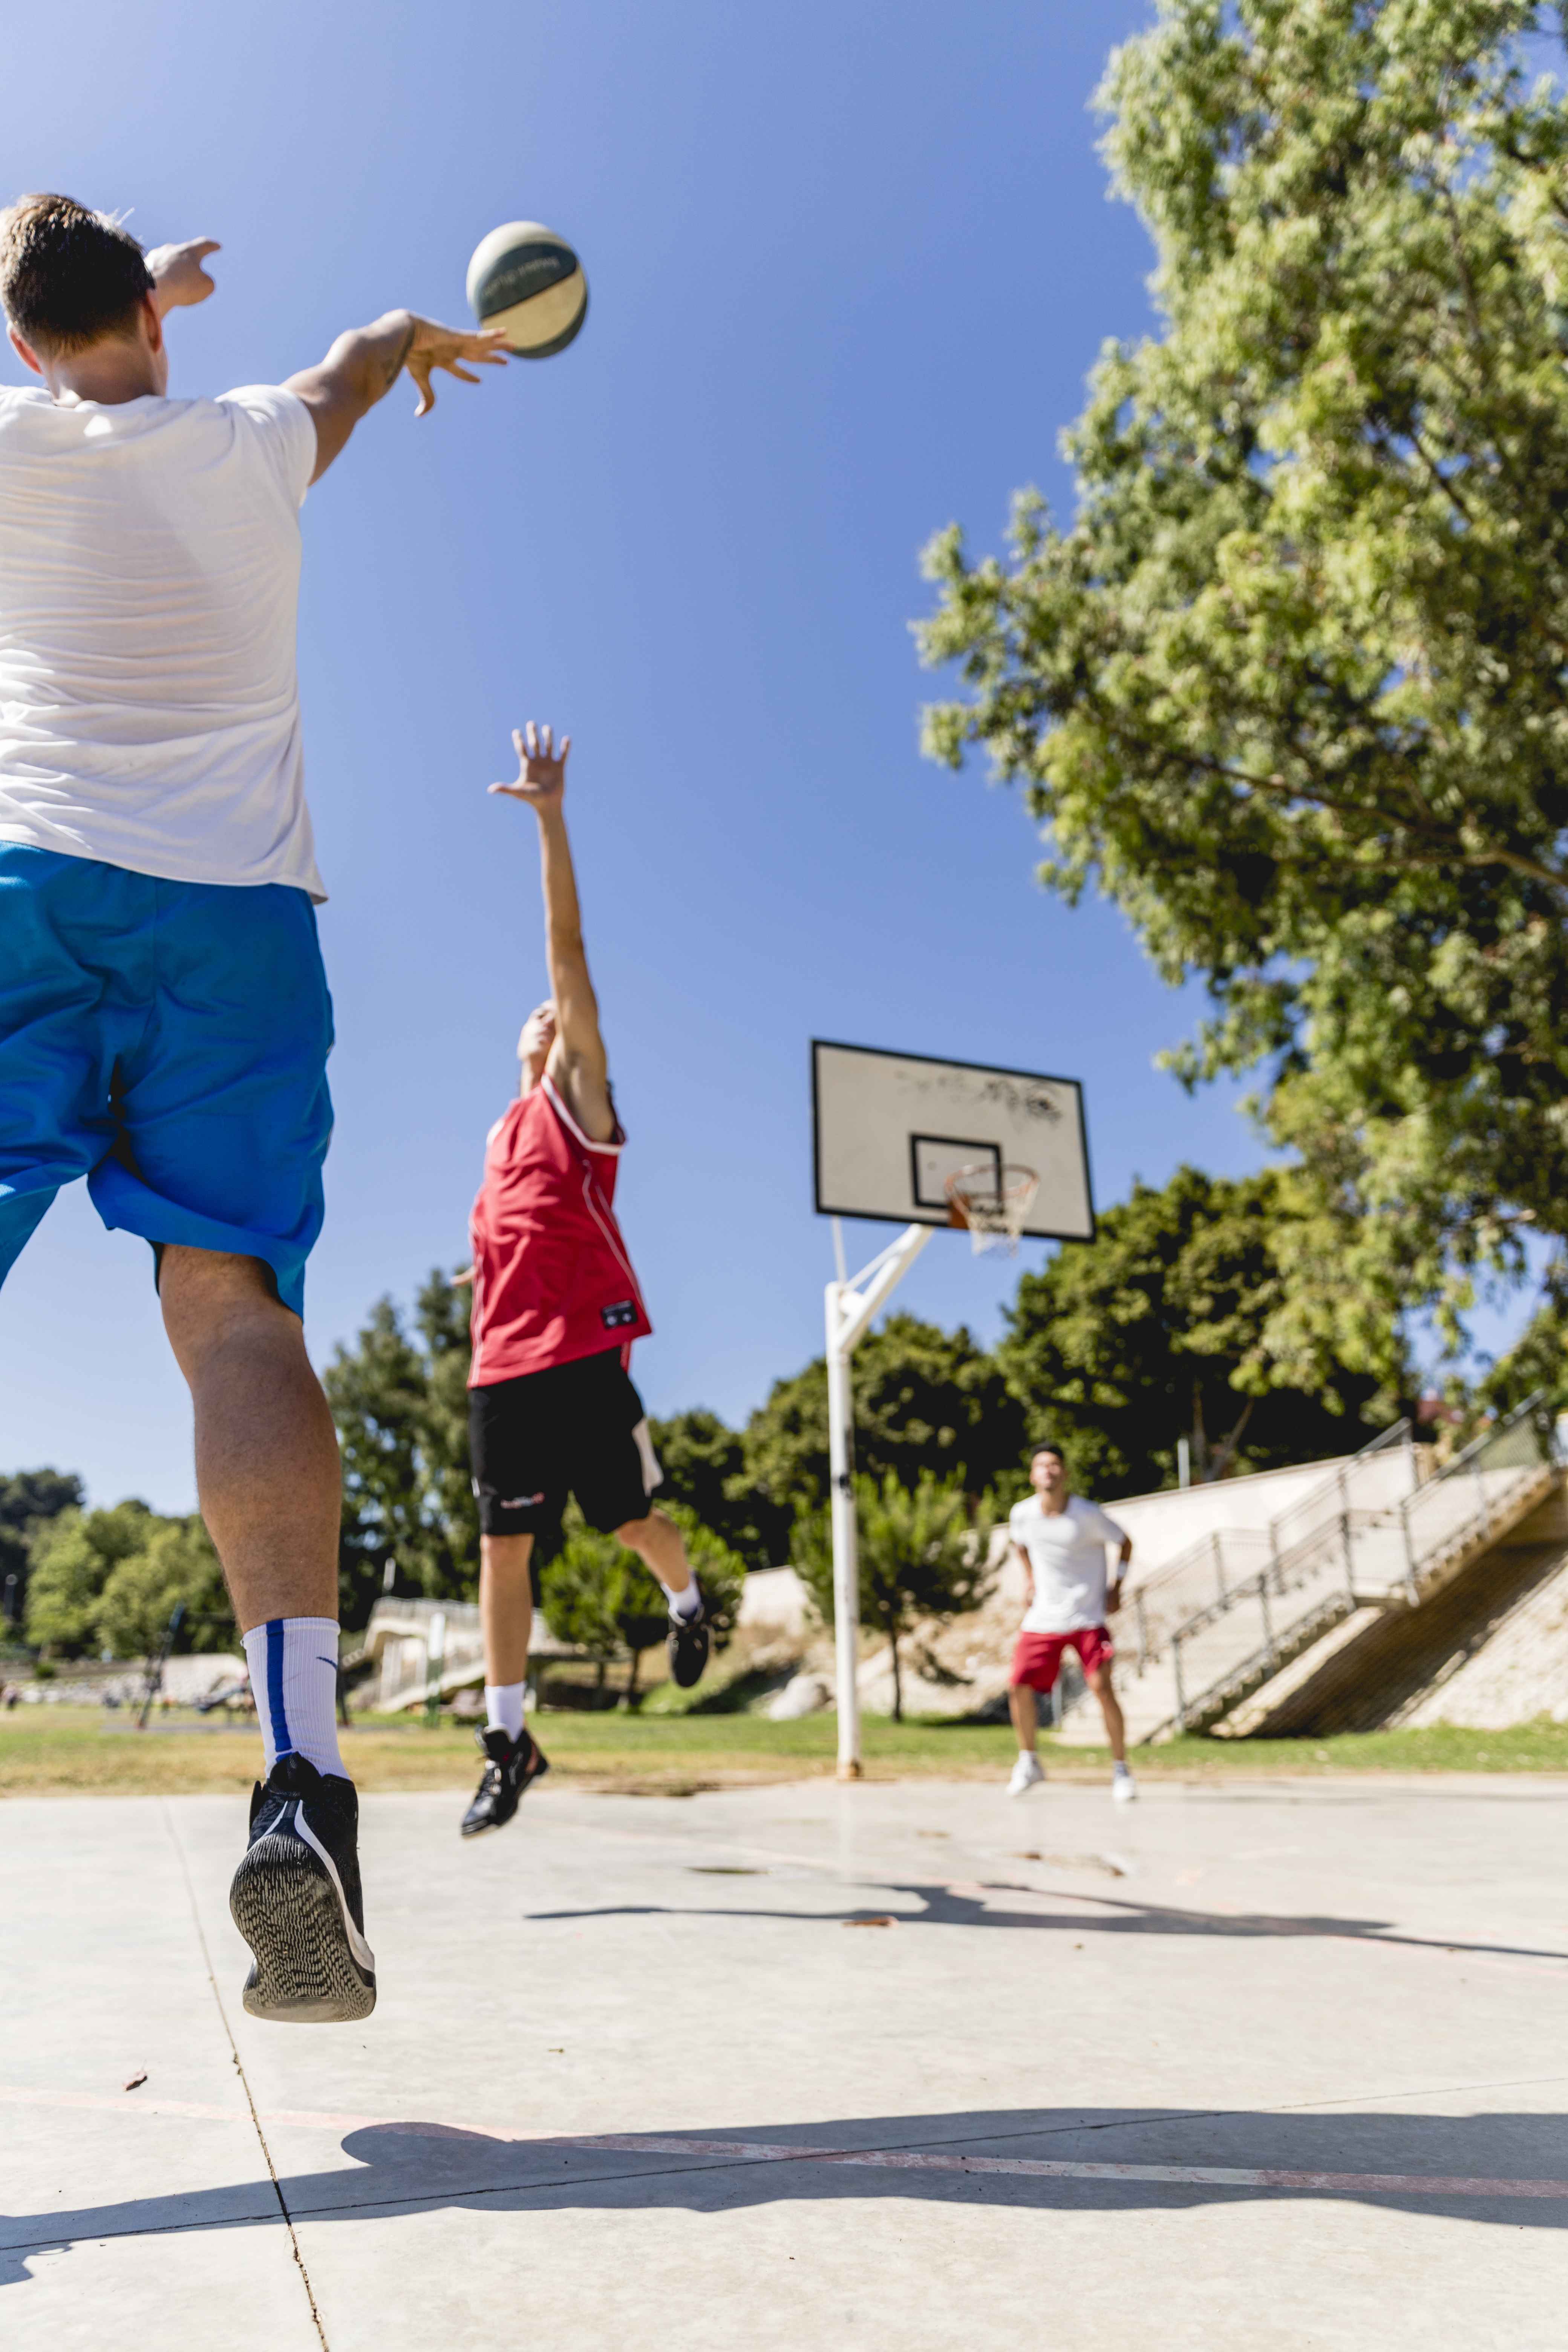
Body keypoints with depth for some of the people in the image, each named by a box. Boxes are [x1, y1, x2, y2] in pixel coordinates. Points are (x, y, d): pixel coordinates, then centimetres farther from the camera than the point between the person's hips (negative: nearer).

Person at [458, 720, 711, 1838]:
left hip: (584, 1350, -5)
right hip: (504, 1363, 5)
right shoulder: (500, 1136, 22)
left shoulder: (580, 1095, 4)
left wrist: (552, 819, -11)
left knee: (634, 1518, 5)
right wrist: (486, 1358, 18)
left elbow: (568, 949, -5)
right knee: (504, 1545, 0)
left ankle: (688, 1601, 38)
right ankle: (509, 1739, 6)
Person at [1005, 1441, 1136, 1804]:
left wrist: (1117, 1587, -5)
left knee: (1101, 1687, -16)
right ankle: (1029, 1763, 21)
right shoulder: (1022, 1514, -7)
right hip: (1043, 1618, 3)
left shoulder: (1088, 1514, -16)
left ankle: (1120, 1770, 2)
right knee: (1019, 1687, -2)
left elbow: (1125, 1542, 1)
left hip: (1088, 1618, -3)